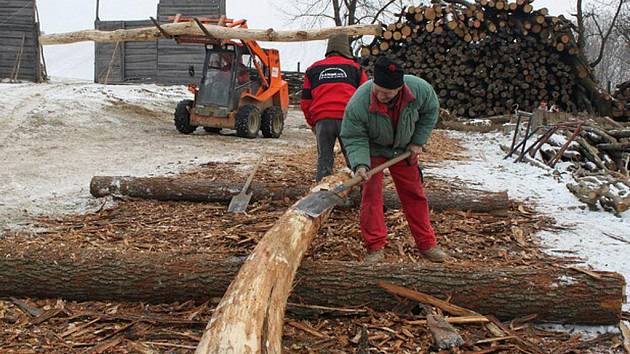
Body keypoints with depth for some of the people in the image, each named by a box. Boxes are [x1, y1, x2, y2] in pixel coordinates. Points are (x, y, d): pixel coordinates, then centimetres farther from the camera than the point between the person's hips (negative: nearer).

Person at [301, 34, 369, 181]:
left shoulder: (313, 69, 19)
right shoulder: (355, 67, 14)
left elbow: (305, 101, 18)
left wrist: (312, 123, 29)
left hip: (322, 120, 1)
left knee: (324, 159, 7)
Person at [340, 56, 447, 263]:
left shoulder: (420, 89, -29)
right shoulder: (358, 103, -37)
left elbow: (430, 111, -6)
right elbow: (354, 138, -24)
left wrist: (418, 141, -8)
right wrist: (360, 164, -40)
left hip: (404, 150, 3)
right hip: (372, 150, -3)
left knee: (414, 194, 9)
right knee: (371, 193, -12)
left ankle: (426, 244, 20)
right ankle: (375, 247, -2)